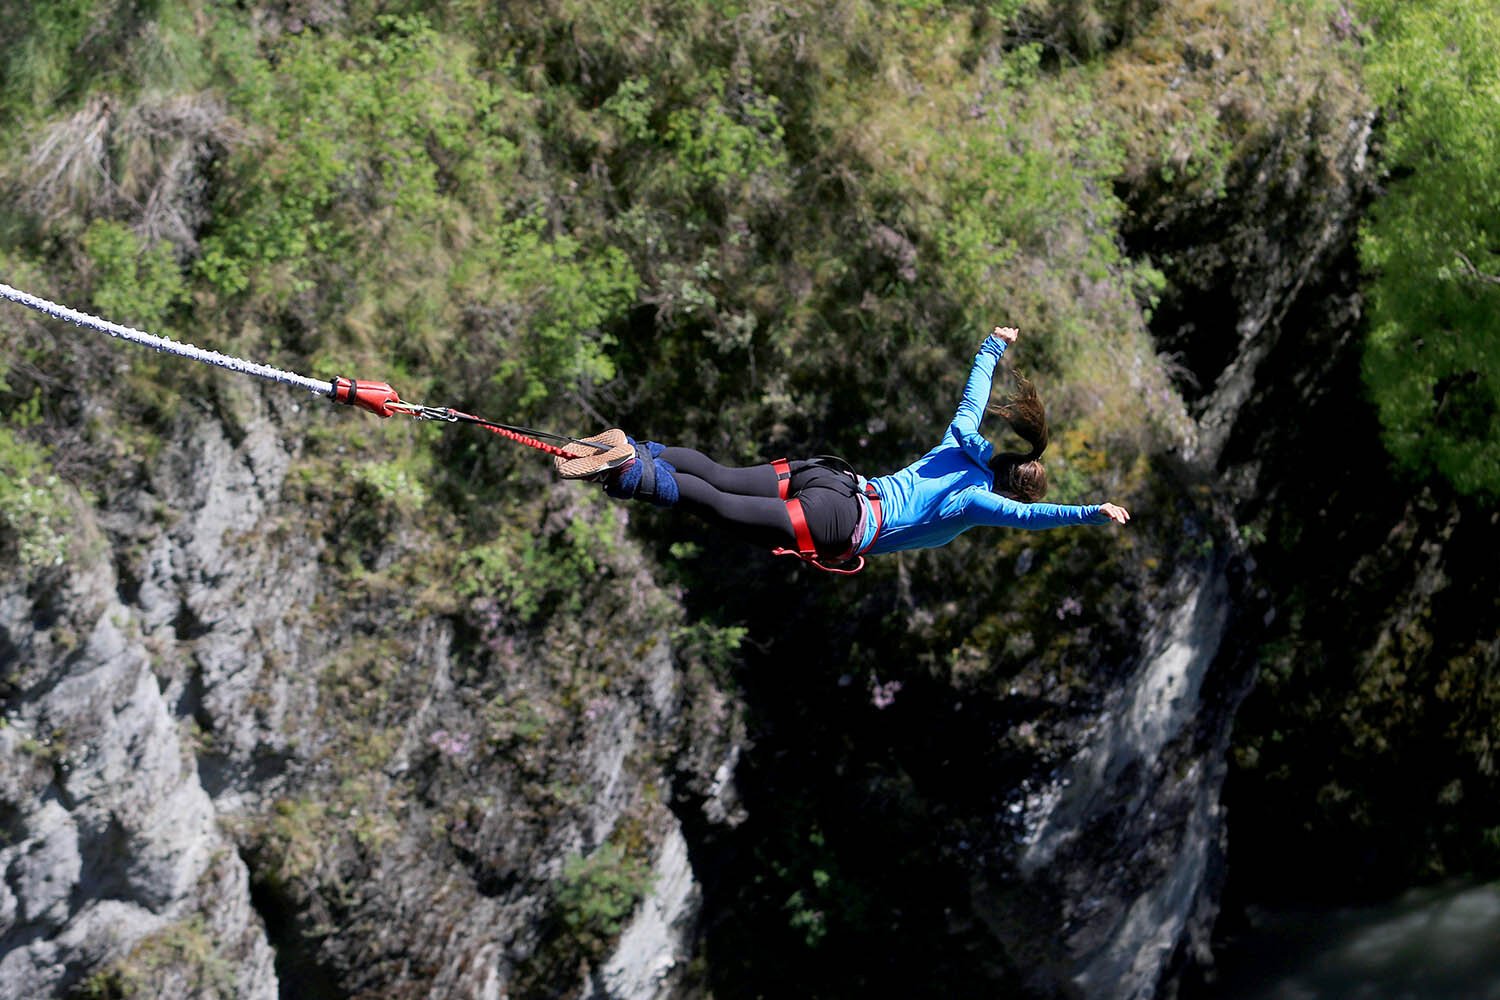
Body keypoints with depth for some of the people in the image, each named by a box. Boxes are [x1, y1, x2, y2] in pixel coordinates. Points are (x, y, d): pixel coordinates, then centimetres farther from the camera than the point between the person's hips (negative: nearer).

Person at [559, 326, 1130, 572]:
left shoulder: (963, 443, 18)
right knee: (722, 509, -20)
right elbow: (1026, 516, -19)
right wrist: (1092, 514, -20)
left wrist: (995, 345, 47)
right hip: (841, 522, -8)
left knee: (719, 478, 0)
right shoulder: (979, 500, -2)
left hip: (827, 477, 8)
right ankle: (632, 474, -33)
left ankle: (634, 451, -14)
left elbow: (973, 389, 32)